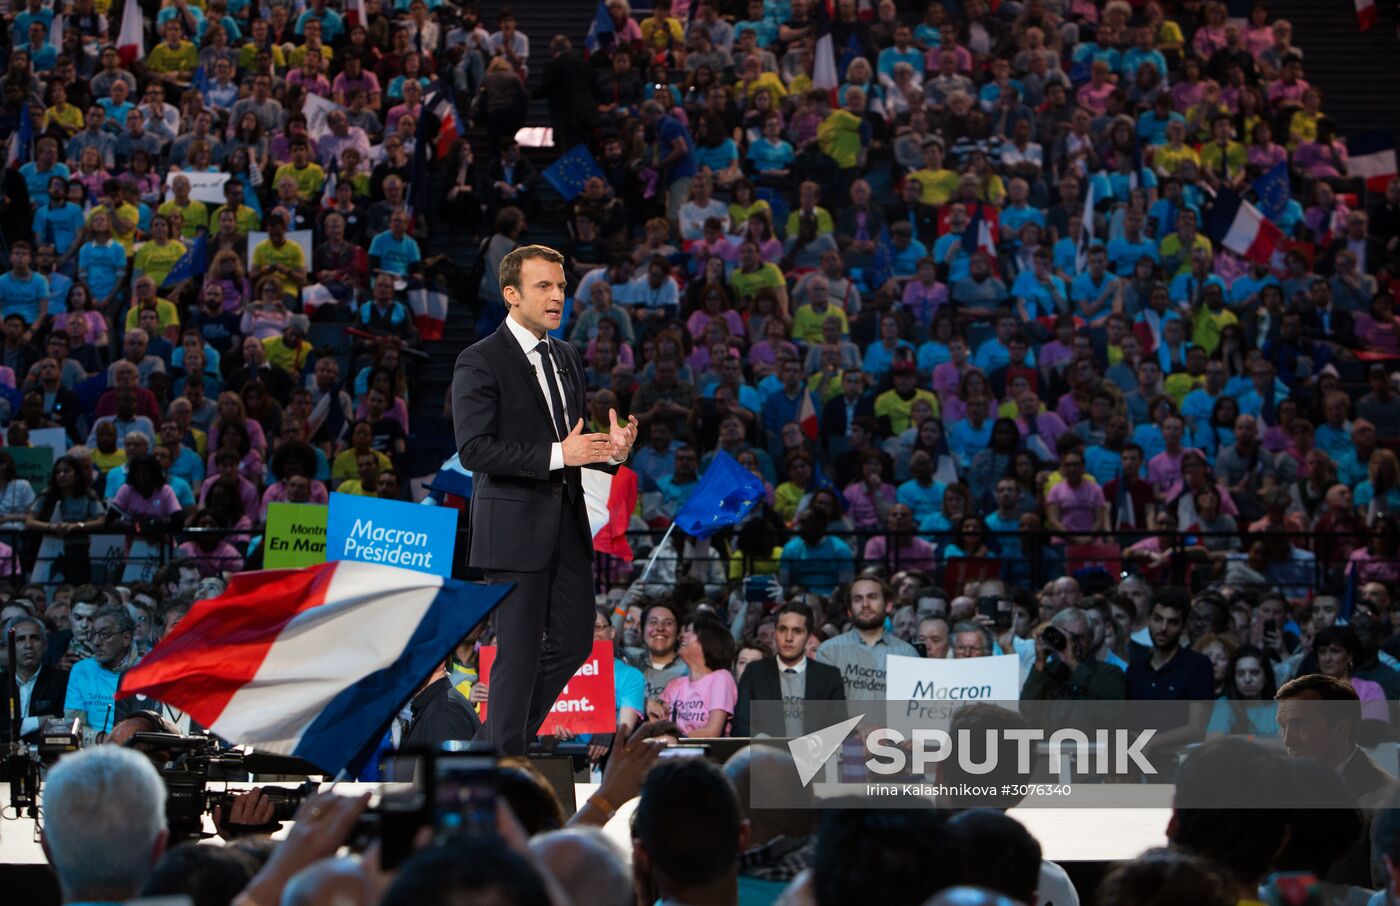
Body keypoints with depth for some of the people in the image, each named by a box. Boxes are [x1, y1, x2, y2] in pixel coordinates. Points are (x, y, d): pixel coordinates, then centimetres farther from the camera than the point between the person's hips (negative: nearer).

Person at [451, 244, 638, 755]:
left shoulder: (567, 358, 15)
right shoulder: (480, 362, -9)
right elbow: (473, 448, -18)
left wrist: (612, 448, -1)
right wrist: (557, 454, -23)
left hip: (567, 520, 8)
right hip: (513, 523, -7)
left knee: (574, 641, 10)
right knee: (519, 651, -3)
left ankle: (499, 736, 26)